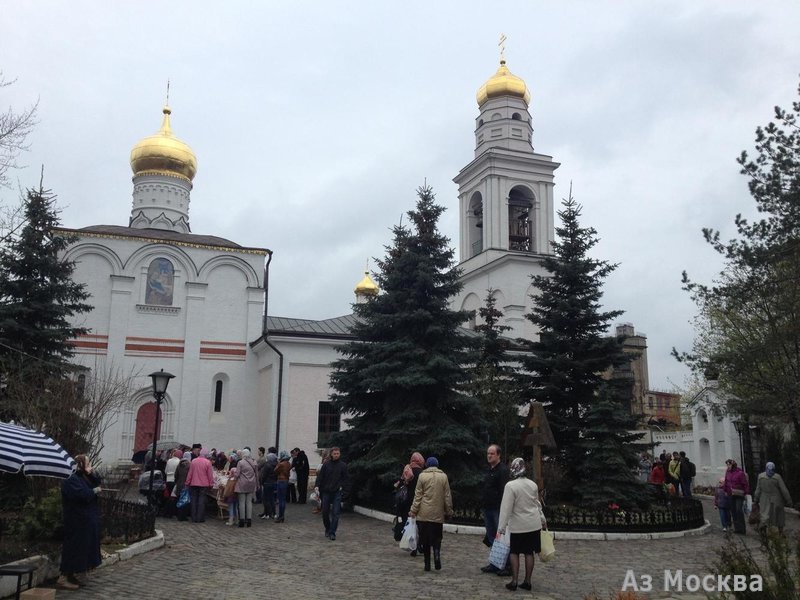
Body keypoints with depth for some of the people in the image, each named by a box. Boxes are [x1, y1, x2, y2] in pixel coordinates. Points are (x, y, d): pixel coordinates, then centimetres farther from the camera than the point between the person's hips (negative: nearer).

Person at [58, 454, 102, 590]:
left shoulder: (83, 477, 14)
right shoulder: (72, 480, -17)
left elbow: (97, 483, 9)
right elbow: (82, 495, -28)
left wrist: (90, 473, -5)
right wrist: (94, 490, -12)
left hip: (86, 520, 10)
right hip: (77, 521, -10)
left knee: (83, 547, 12)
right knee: (74, 547, -7)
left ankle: (70, 575, 20)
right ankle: (63, 577, -1)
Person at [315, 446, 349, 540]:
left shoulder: (343, 465, 3)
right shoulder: (326, 464, 2)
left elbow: (346, 479, 8)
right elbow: (320, 476, 1)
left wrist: (342, 487, -5)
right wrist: (317, 486, -12)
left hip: (337, 492, -1)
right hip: (326, 492, 1)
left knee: (335, 513, -6)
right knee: (325, 512, 8)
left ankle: (332, 533, -2)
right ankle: (327, 529, 27)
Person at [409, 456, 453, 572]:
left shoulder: (422, 476, -1)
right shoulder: (443, 476, 3)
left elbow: (418, 496, -2)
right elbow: (447, 496, 6)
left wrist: (413, 511, 4)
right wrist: (449, 512, 14)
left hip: (424, 514, -1)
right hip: (438, 514, 1)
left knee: (425, 540, 7)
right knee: (436, 538, 10)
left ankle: (427, 564, 9)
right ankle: (437, 554, -15)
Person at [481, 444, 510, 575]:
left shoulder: (503, 470, -12)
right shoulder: (489, 470, 15)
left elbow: (504, 491, -19)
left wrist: (502, 508, -23)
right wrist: (483, 503, 17)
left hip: (498, 509, -9)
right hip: (488, 509, 9)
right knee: (491, 538, 14)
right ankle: (494, 564, 23)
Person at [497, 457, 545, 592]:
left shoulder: (510, 486, -18)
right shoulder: (533, 484, 1)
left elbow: (506, 508, -19)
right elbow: (537, 504, 15)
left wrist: (501, 527, -15)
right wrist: (542, 518, 29)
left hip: (518, 526, -5)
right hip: (534, 524, 5)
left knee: (514, 552, 8)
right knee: (529, 553, 9)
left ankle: (514, 581, 6)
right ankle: (527, 581, 14)